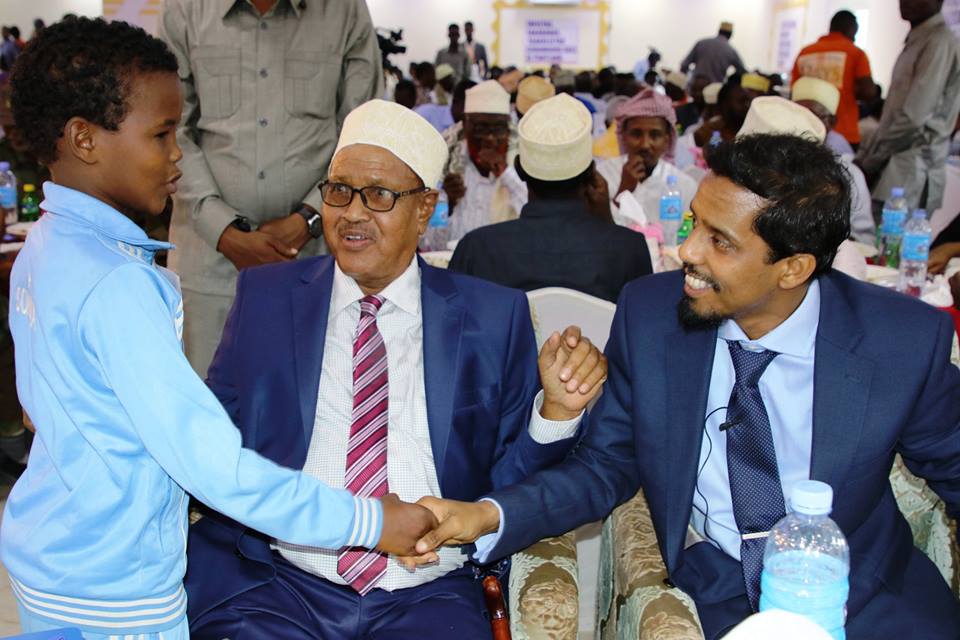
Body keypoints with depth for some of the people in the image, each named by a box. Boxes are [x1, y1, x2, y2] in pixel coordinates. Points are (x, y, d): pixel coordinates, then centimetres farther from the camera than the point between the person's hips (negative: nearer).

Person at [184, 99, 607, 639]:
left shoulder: (493, 317, 4)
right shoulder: (264, 298, 7)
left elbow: (508, 479, 5)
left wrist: (557, 408, -13)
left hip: (430, 595, 0)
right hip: (281, 582, 0)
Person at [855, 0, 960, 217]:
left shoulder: (940, 42, -11)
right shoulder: (916, 41, 19)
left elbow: (913, 116, -17)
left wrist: (870, 162, -10)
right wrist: (864, 156, 13)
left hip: (912, 173, -8)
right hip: (893, 164, 8)